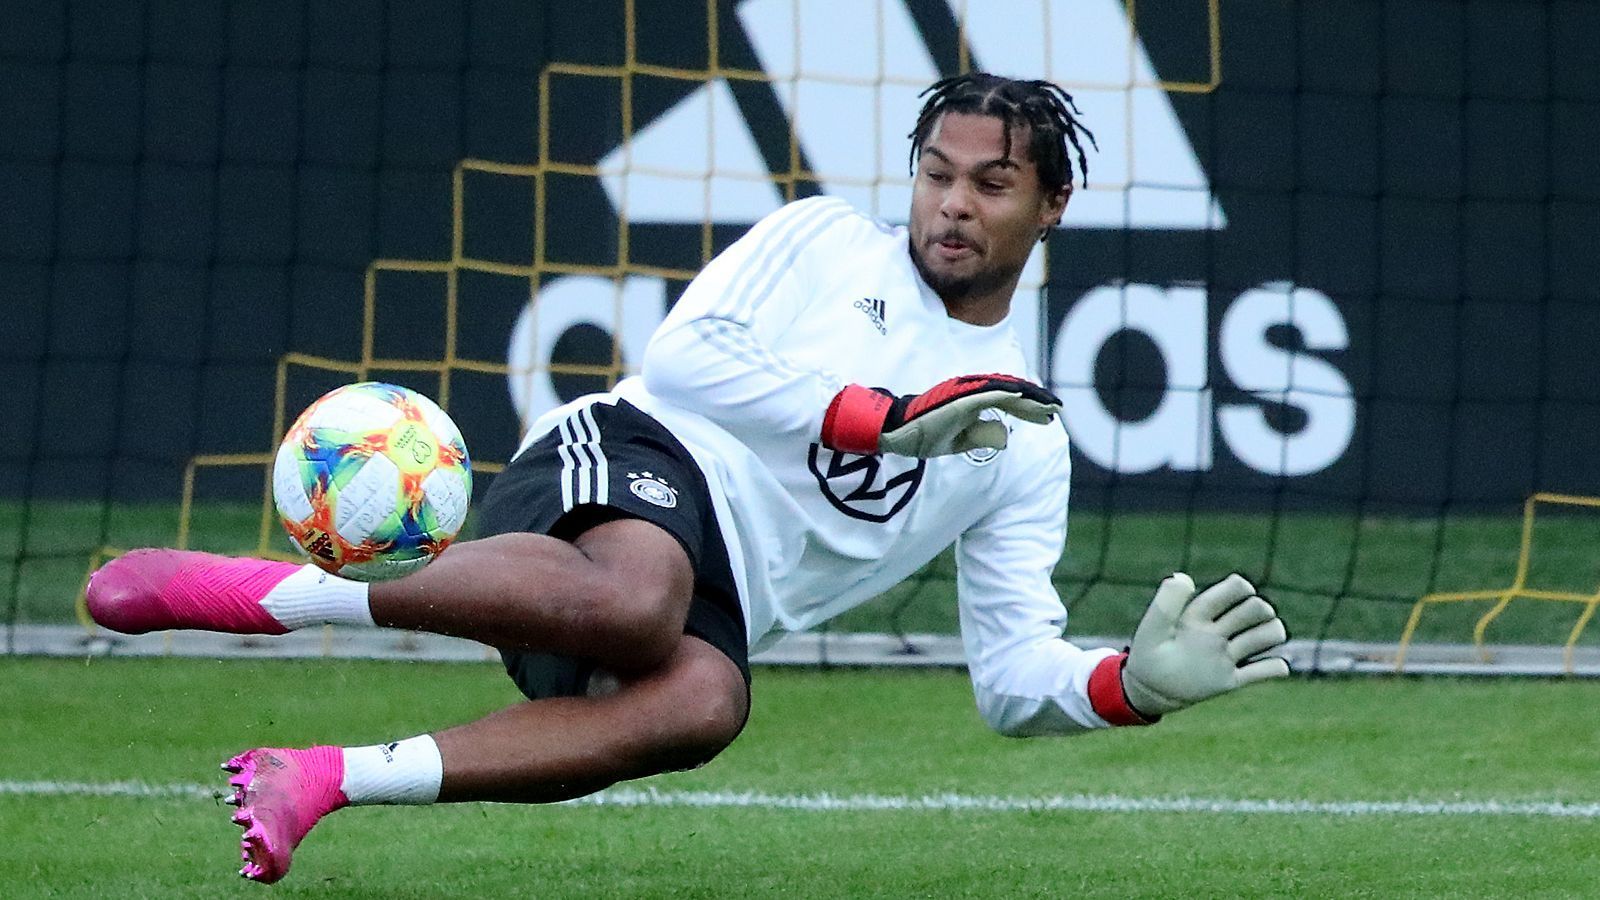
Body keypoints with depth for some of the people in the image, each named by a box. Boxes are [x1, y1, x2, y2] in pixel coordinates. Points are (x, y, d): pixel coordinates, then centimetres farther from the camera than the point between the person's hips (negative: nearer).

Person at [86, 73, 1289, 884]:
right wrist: (886, 419, -5)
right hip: (635, 458, -2)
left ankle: (317, 784, -36)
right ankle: (265, 592, -32)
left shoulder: (1023, 446, 20)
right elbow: (685, 355, 0)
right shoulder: (824, 241, 15)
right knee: (637, 602, -42)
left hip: (715, 600, 2)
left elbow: (1016, 679, 16)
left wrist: (1142, 683, -5)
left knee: (704, 700, -38)